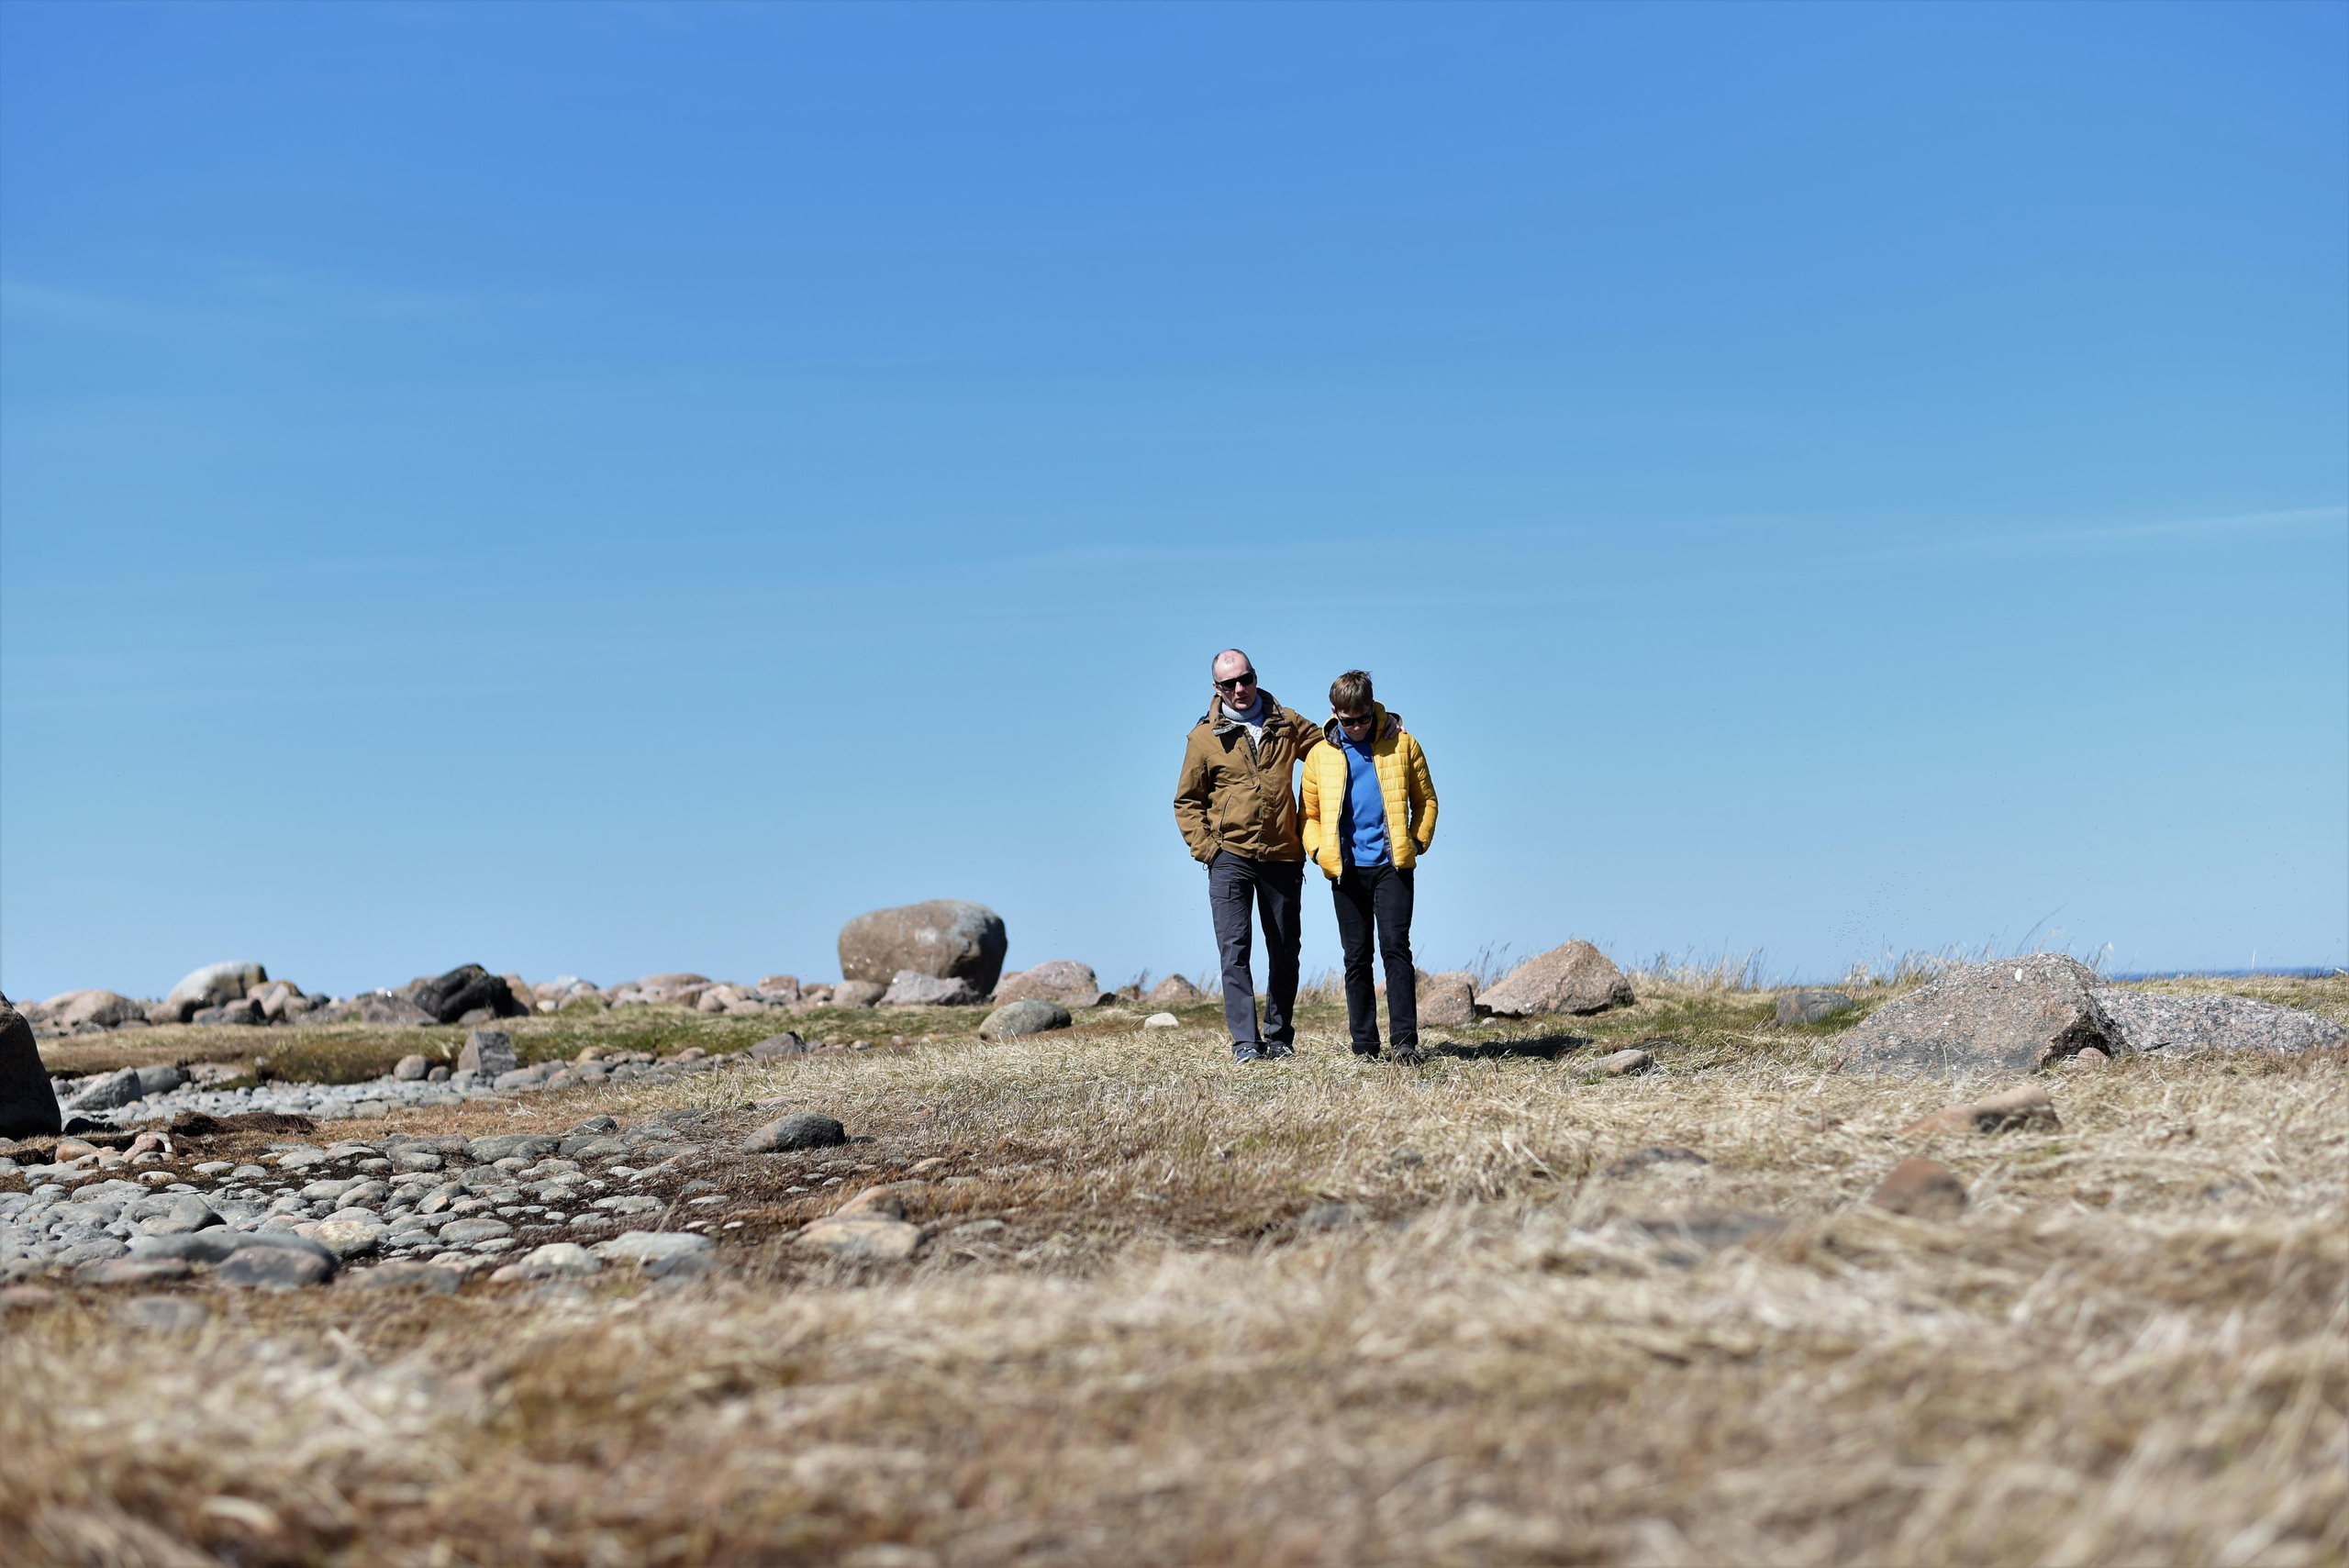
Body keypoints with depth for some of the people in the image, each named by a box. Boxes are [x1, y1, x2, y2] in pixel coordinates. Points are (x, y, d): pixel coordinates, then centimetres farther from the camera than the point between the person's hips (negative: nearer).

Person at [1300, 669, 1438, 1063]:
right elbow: (1309, 813, 13)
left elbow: (1426, 799, 11)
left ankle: (1405, 1041, -11)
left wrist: (1418, 841, -1)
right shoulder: (1320, 755, 8)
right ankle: (1364, 1046, 10)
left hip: (1392, 864, -2)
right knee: (1356, 957, 5)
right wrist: (1319, 851, -3)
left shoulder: (1401, 744, 5)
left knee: (1396, 947, -11)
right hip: (1347, 868, 2)